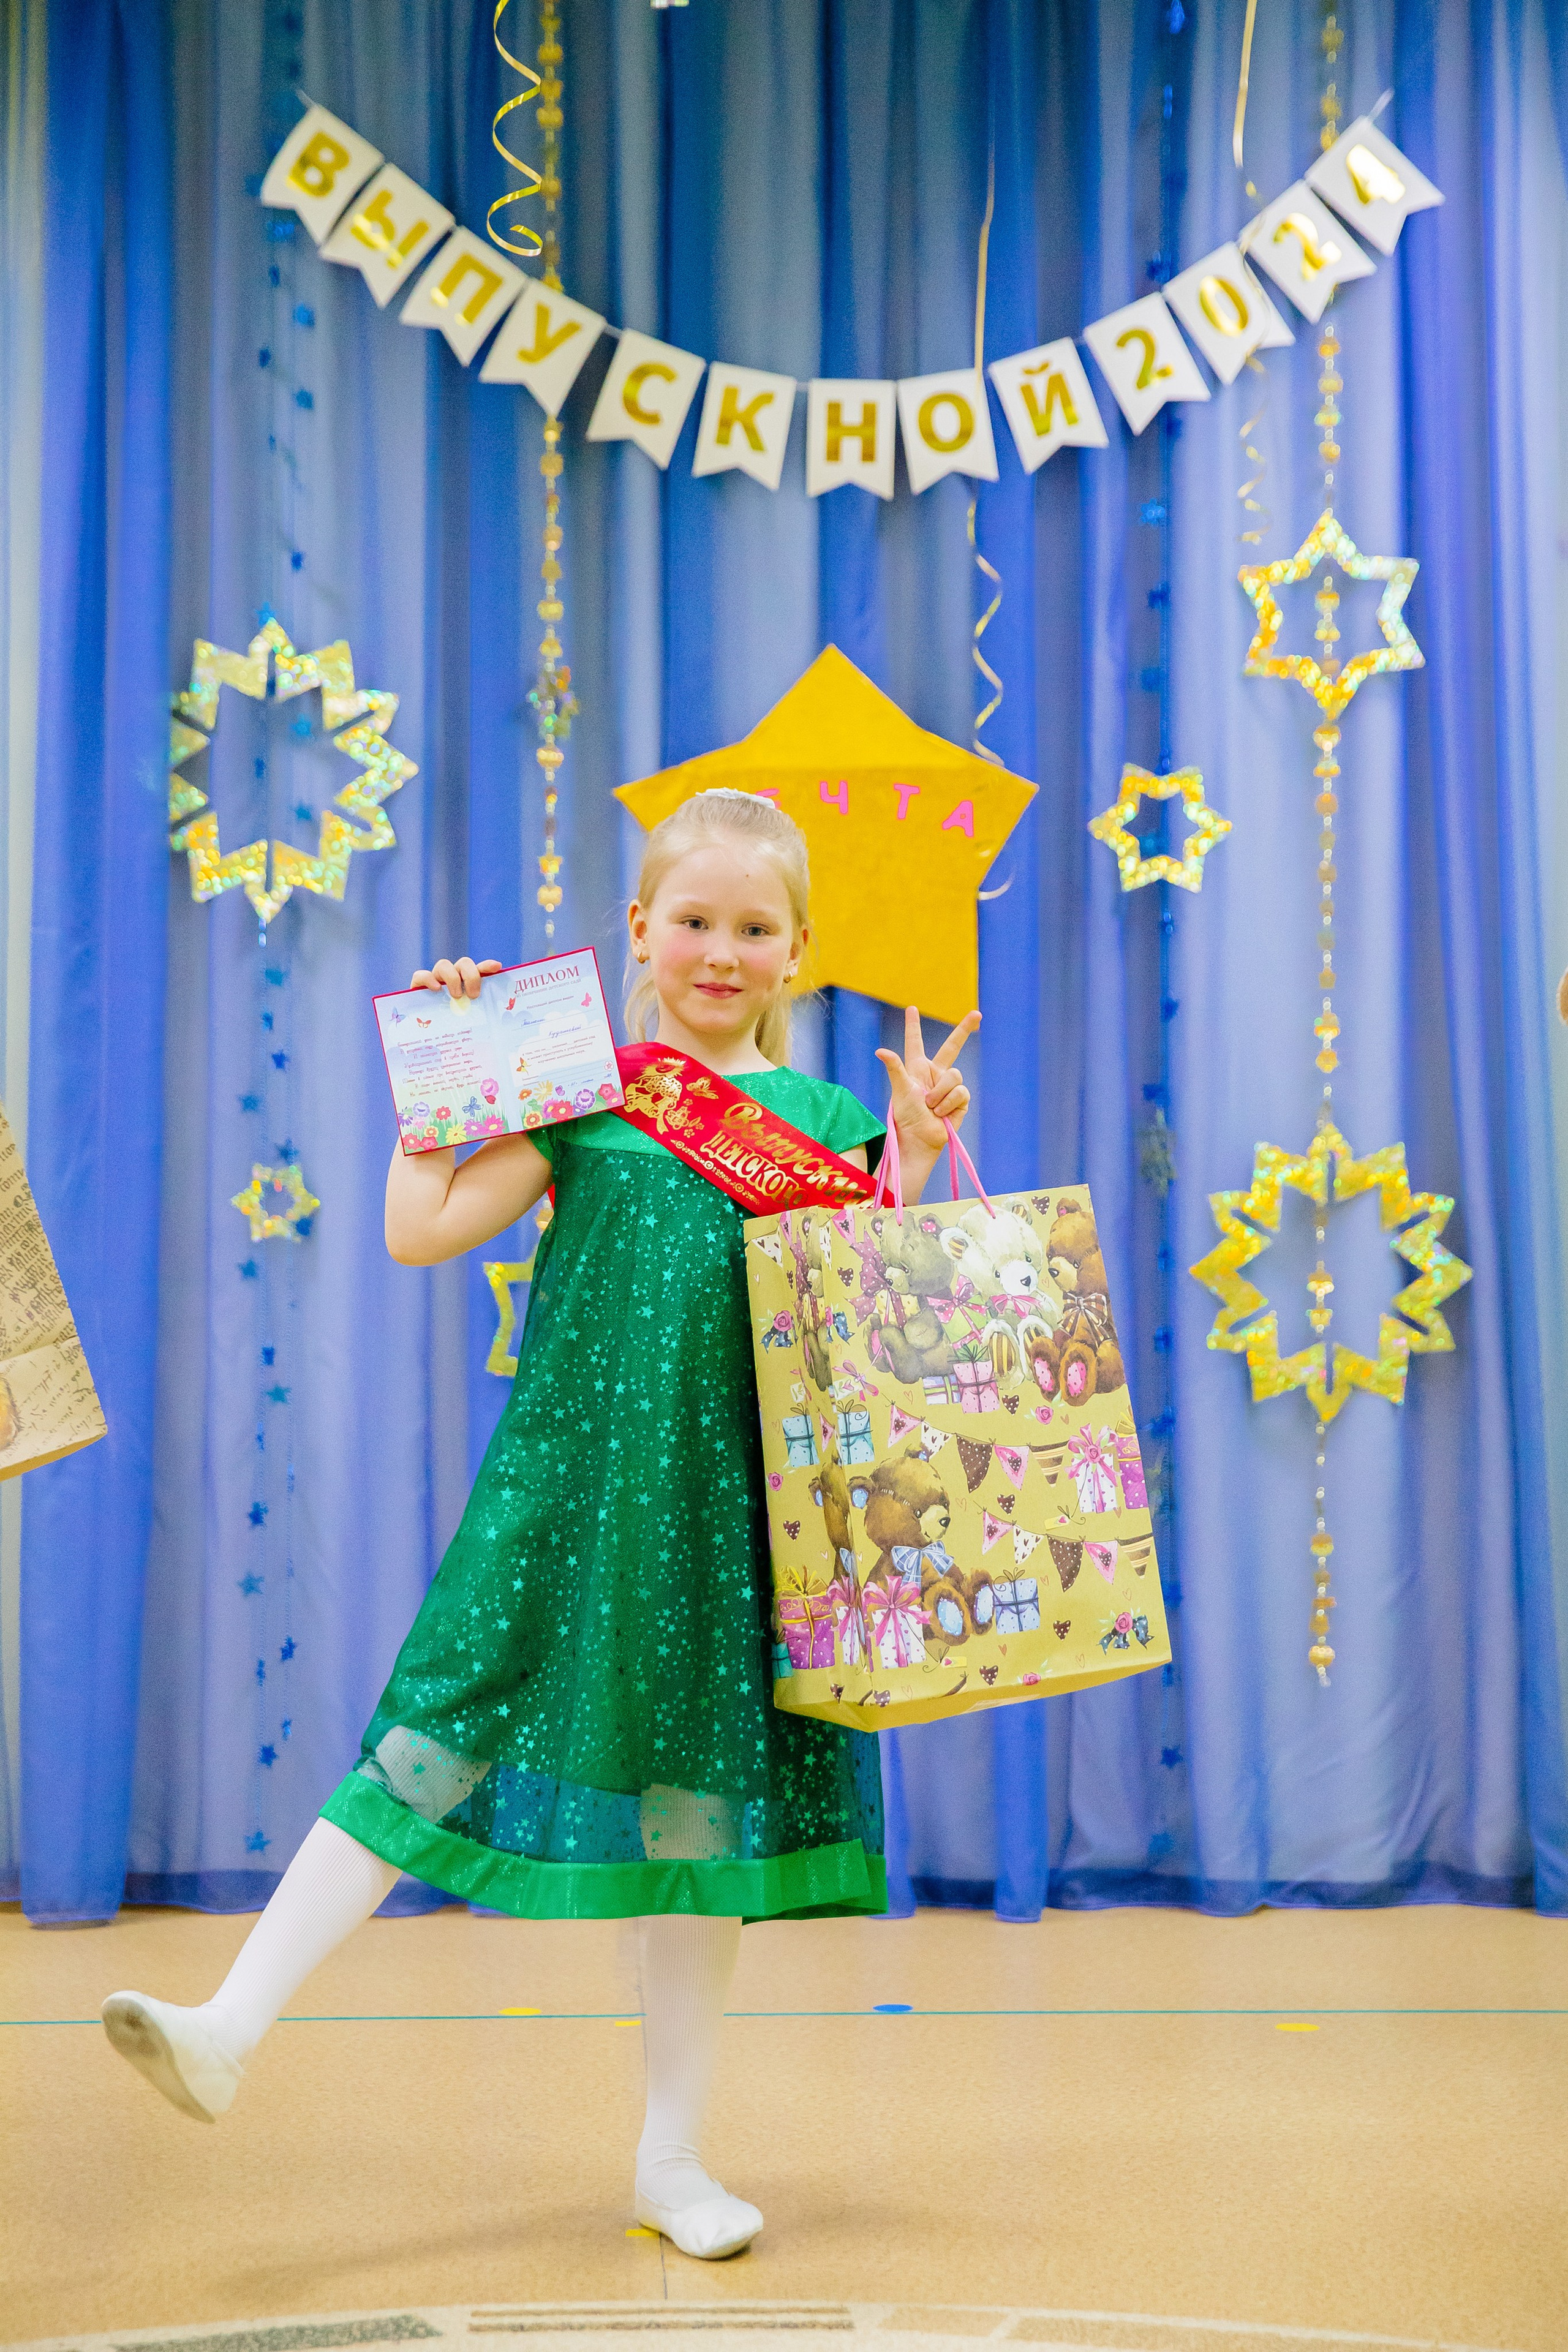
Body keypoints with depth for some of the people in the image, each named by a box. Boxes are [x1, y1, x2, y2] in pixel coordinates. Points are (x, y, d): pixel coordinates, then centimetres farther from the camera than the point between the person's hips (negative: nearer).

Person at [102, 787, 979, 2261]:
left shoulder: (826, 1122, 6)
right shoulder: (583, 1096, 5)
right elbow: (419, 1232, 0)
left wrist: (911, 1155, -5)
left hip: (733, 1505, 1)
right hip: (570, 1487, 0)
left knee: (706, 1794, 7)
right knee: (434, 1743, -6)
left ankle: (671, 2155, 19)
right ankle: (232, 2029, -1)